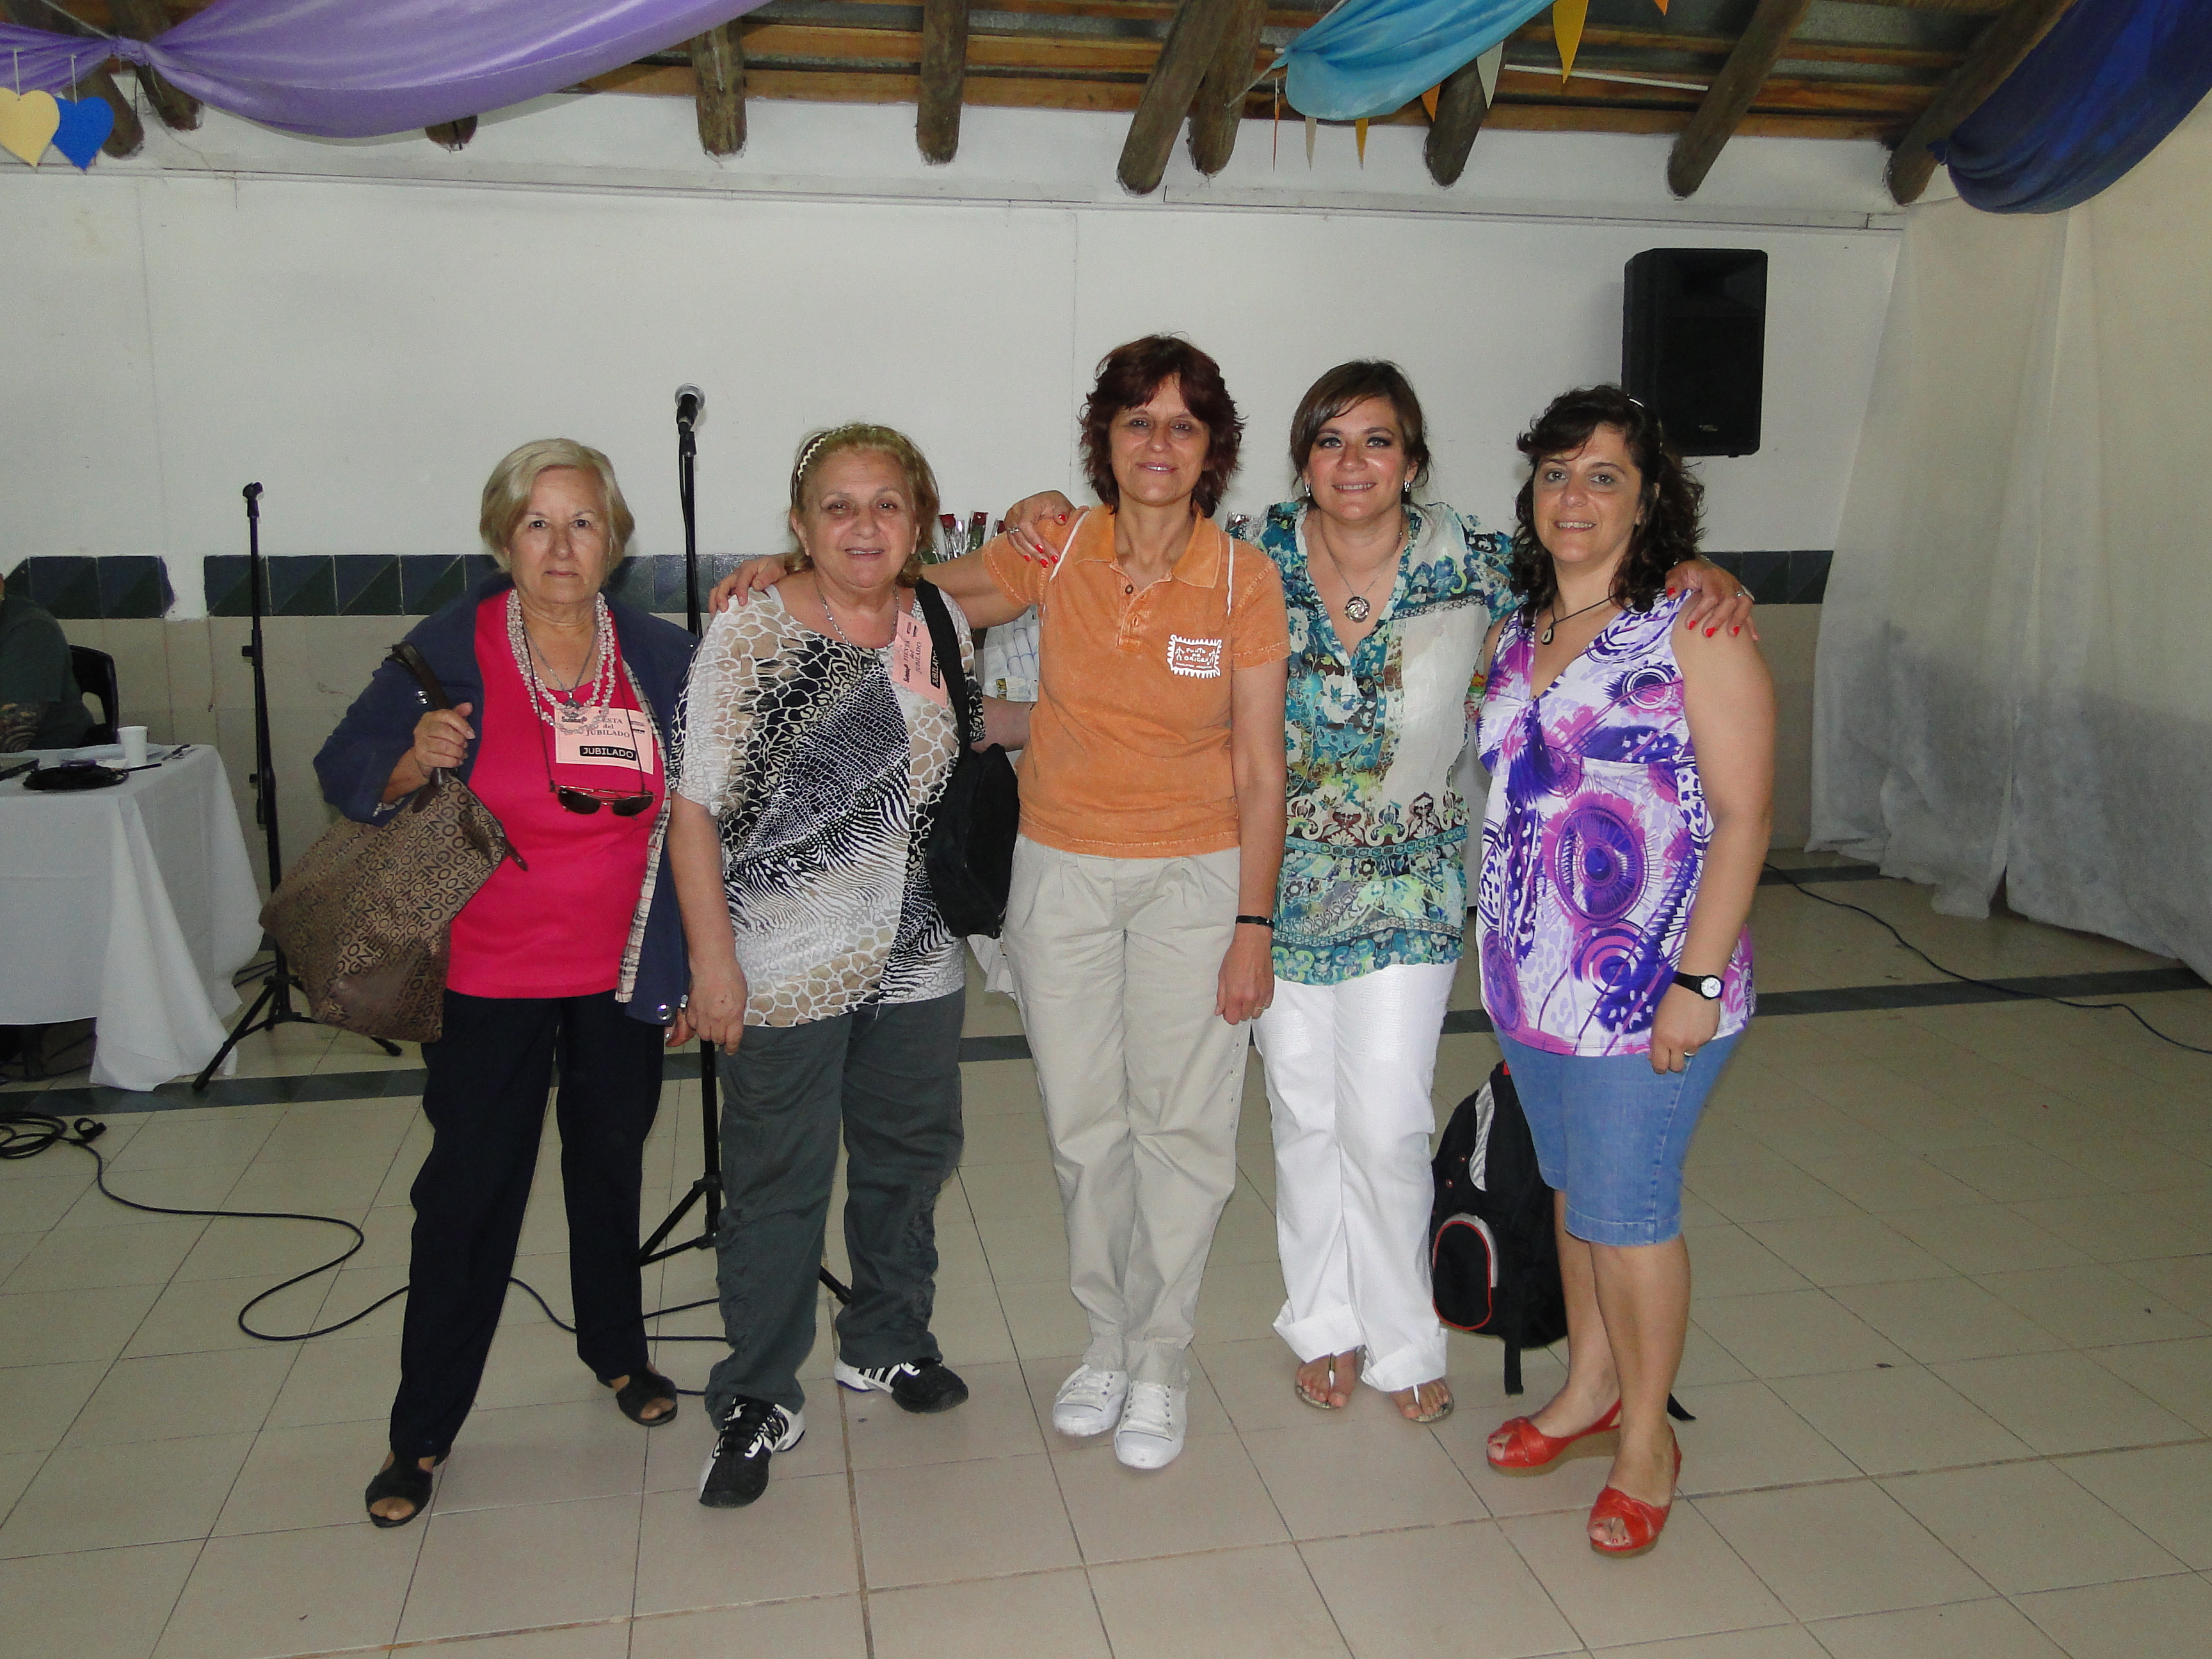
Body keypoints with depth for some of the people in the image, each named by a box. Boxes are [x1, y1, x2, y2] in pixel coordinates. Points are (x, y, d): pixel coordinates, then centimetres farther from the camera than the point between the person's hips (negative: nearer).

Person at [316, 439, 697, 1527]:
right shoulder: (447, 652, -9)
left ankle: (616, 1348, 41)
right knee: (470, 1187, 3)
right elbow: (344, 775, -3)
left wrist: (694, 969, 5)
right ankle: (422, 1430, 19)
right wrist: (415, 760, -26)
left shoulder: (661, 658, -2)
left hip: (621, 971, 3)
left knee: (611, 1161, 18)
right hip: (488, 975, -2)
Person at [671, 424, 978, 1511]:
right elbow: (696, 812, -11)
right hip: (785, 972, -5)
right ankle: (758, 1405, 21)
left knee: (910, 1156, 19)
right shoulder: (746, 637, -11)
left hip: (919, 961, 5)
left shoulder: (941, 625, 3)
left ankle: (886, 1341, 41)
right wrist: (712, 960, -15)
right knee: (777, 1186, 4)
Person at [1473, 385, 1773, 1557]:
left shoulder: (1696, 631, -11)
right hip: (1530, 976, 6)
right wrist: (1503, 955, 13)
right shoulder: (1515, 632, 9)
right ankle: (1590, 1383, 39)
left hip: (1645, 982, -6)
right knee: (1570, 1185, 19)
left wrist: (1699, 981, -18)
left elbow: (1742, 816, -13)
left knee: (1626, 1206, 3)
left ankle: (1647, 1437, 24)